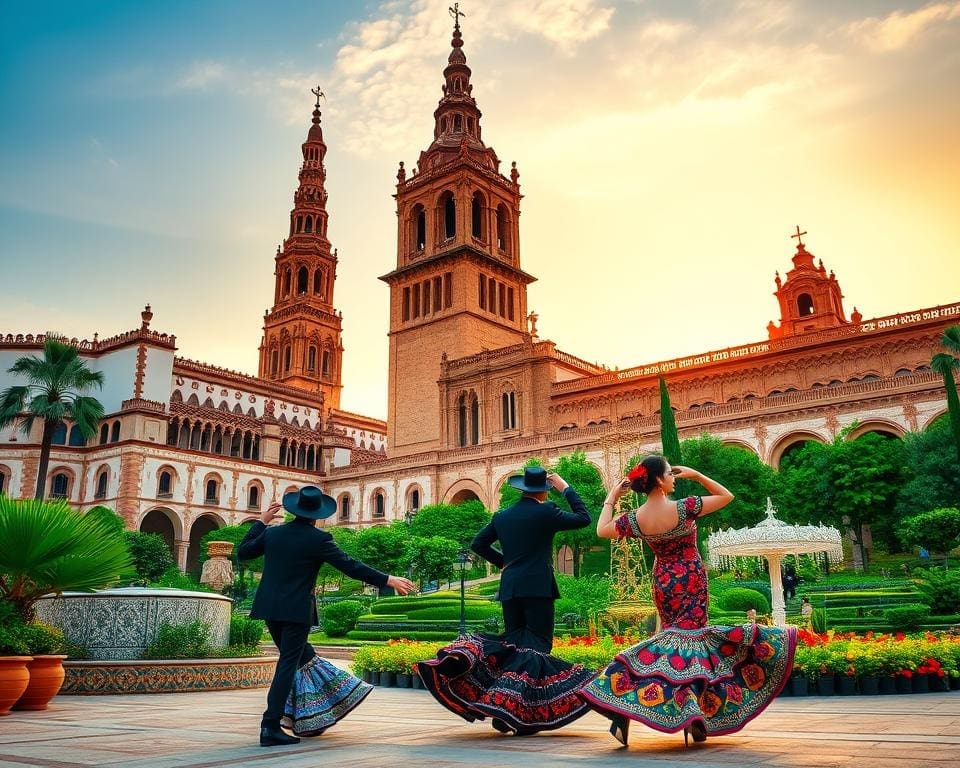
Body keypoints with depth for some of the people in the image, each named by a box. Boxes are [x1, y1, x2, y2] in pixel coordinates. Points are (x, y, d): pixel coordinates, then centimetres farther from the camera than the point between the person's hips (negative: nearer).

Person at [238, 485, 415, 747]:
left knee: (303, 657, 20)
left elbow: (242, 552, 17)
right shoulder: (318, 539, -11)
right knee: (288, 665, 1)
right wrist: (388, 580, -7)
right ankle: (271, 727, 0)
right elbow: (351, 566, -12)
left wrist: (261, 521, 25)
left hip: (270, 608, 7)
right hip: (296, 611, -6)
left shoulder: (272, 532, 4)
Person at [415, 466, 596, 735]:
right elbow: (584, 518, 4)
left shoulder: (502, 516, 11)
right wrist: (565, 488, 10)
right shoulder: (546, 512, -5)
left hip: (509, 588, 5)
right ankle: (521, 715, -10)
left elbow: (478, 544, 16)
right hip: (538, 588, -5)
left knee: (512, 643, 13)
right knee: (537, 646, -1)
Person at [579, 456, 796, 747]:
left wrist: (611, 497, 13)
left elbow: (601, 530, 7)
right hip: (691, 581, -4)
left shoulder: (634, 519, -10)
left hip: (663, 582, 4)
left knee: (672, 635, 13)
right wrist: (695, 475, -3)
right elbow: (726, 496, -7)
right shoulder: (684, 508, -20)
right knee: (688, 635, 1)